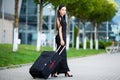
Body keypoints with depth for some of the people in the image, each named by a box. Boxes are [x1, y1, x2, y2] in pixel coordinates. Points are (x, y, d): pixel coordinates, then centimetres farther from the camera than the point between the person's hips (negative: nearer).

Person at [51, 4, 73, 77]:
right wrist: (61, 39, -21)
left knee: (59, 55, 8)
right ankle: (67, 71, -7)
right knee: (63, 55, -8)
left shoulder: (63, 18, 20)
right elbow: (60, 29, -14)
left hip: (63, 37, 10)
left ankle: (54, 72, 10)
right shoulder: (59, 18, -7)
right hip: (60, 37, -10)